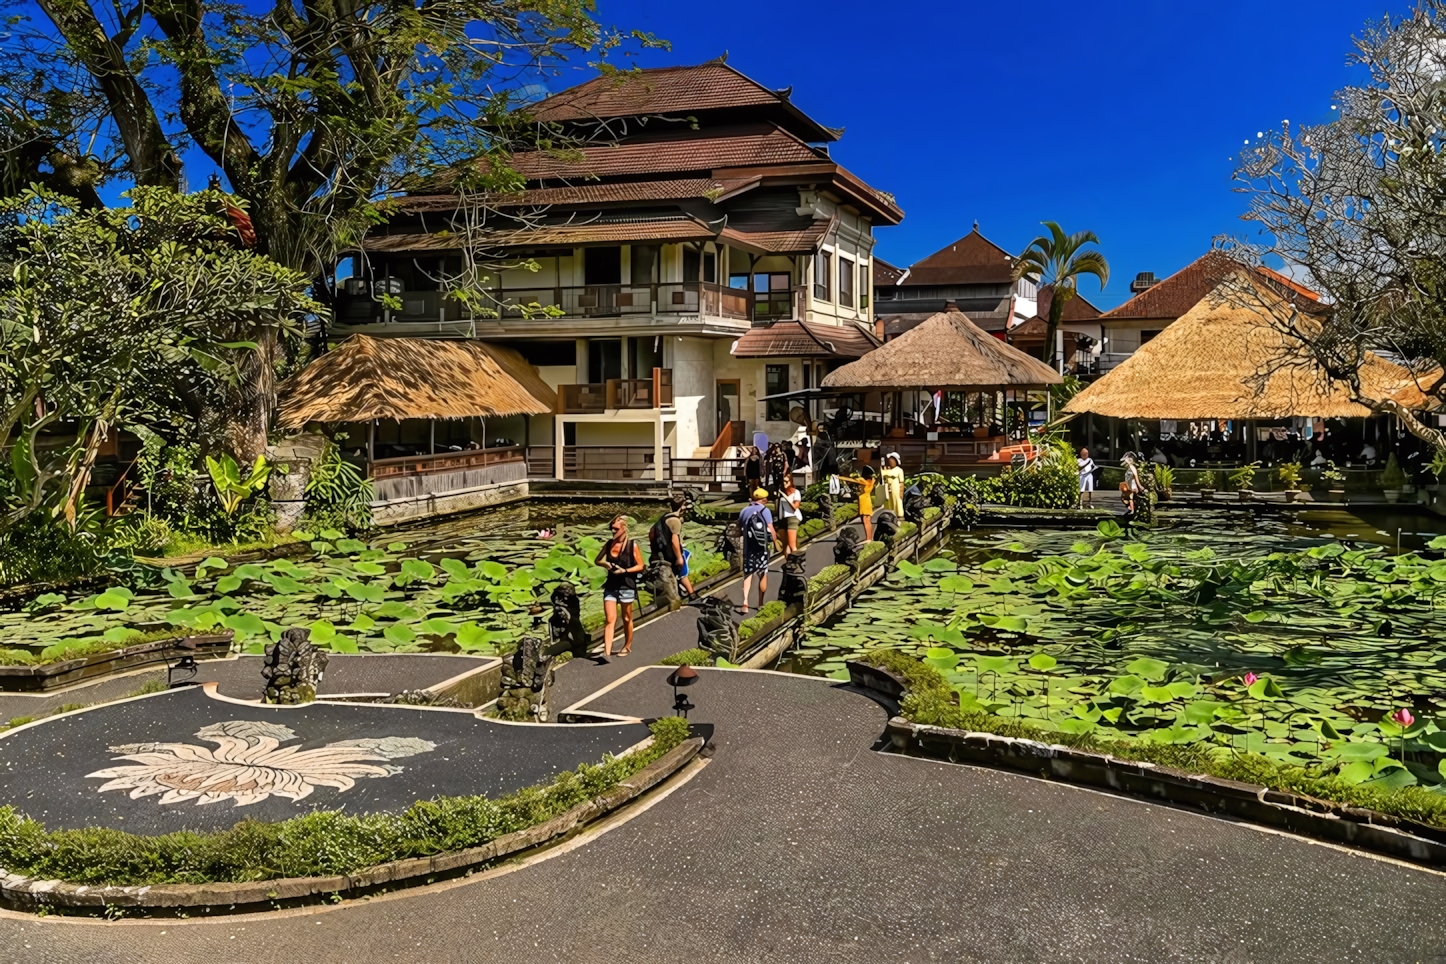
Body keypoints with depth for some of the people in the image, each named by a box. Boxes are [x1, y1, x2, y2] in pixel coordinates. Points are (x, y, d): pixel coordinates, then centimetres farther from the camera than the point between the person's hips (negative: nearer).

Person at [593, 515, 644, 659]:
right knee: (610, 619, -6)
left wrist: (625, 570, -19)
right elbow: (597, 561, 14)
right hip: (611, 586, 3)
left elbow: (640, 566, -6)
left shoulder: (632, 545, -8)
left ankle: (627, 646, 31)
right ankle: (607, 652, -13)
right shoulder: (609, 544, 4)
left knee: (627, 619, 12)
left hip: (627, 586, -3)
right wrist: (605, 564, -8)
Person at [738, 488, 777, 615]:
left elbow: (739, 526, 17)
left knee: (748, 575, 3)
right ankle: (760, 603, 21)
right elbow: (771, 529, -12)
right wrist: (776, 541, -2)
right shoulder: (765, 511, -7)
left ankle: (745, 602, -15)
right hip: (762, 548, -2)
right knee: (763, 575, 13)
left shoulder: (745, 510, 4)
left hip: (748, 547, 2)